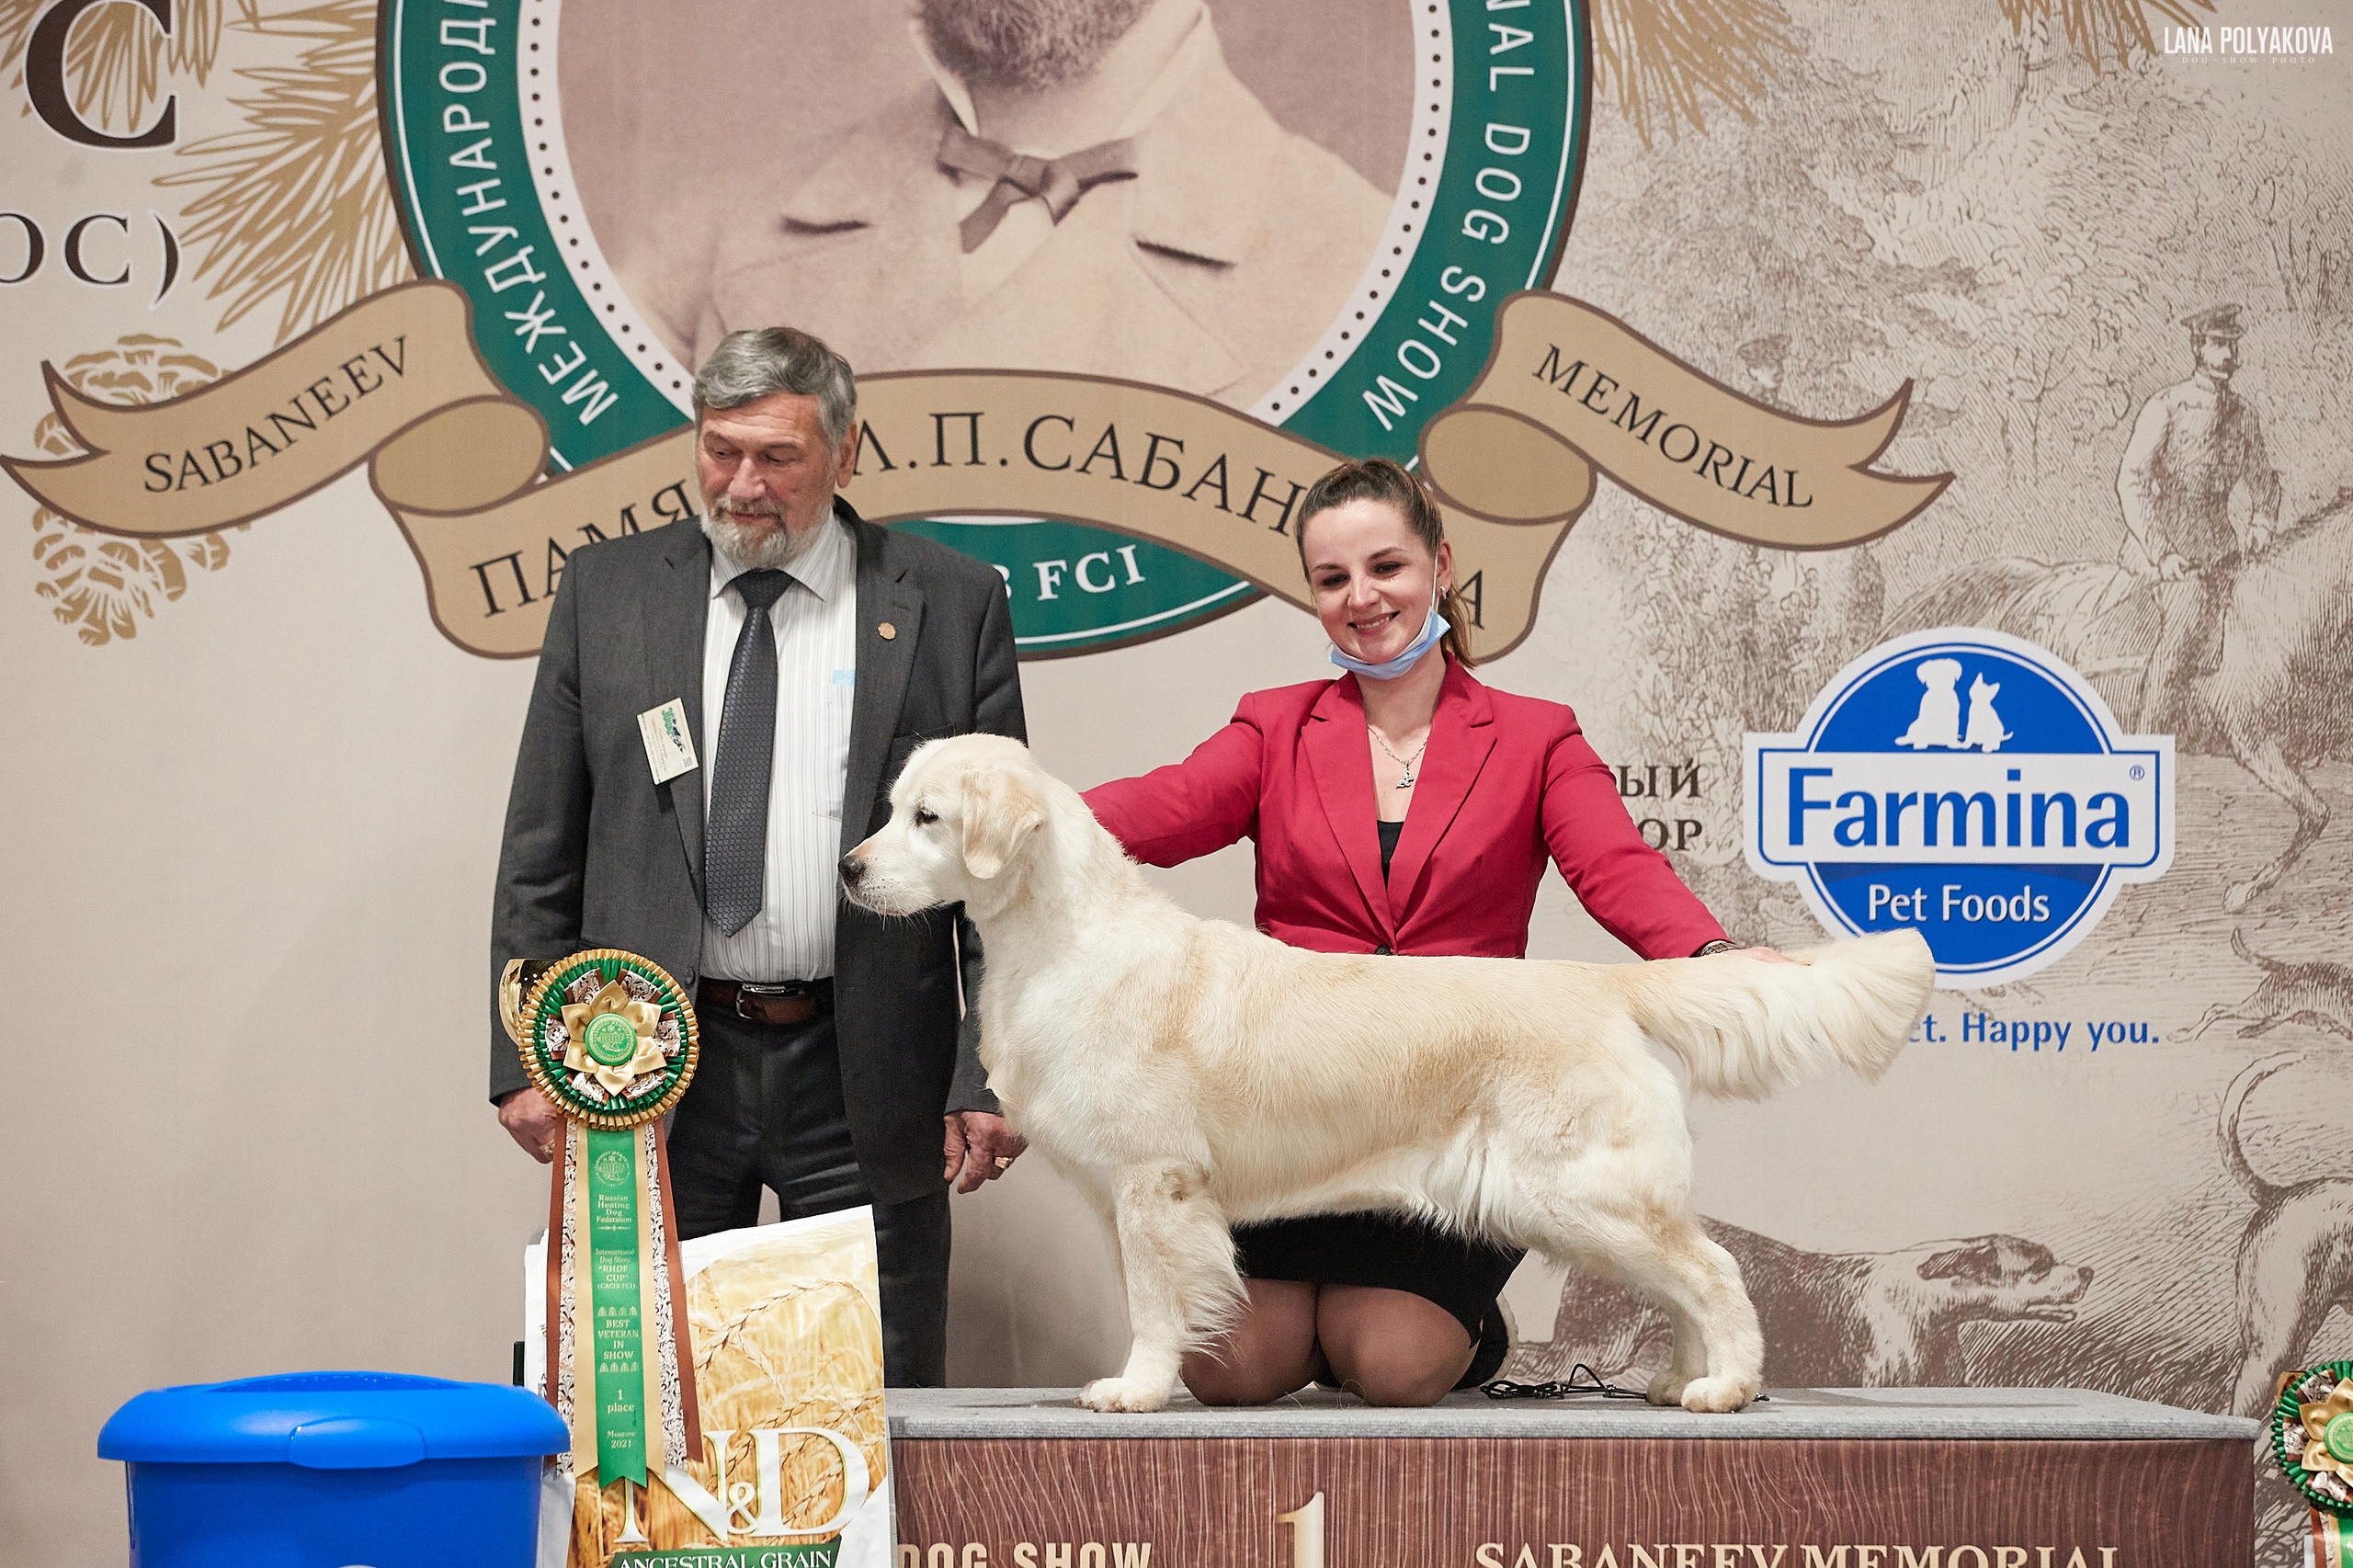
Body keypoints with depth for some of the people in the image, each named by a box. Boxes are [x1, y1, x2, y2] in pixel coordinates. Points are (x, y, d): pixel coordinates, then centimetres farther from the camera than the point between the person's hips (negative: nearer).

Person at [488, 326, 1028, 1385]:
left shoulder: (951, 604, 3)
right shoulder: (605, 591, 7)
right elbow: (541, 849, 8)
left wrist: (990, 1076, -5)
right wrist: (527, 1056, 1)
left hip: (864, 1072, -1)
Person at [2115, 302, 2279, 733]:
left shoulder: (2243, 413, 10)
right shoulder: (2167, 407, -9)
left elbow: (2264, 477, 25)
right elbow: (2129, 480, -13)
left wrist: (2261, 525, 5)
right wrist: (2160, 550, -20)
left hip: (2219, 545, 6)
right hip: (2172, 540, -6)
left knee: (2206, 653, 3)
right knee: (2183, 622, -23)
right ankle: (2145, 743, -17)